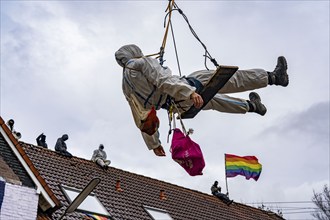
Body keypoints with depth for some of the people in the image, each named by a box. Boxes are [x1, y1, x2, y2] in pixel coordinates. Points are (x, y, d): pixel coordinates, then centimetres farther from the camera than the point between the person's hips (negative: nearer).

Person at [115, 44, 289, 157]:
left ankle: (250, 105, 45)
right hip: (184, 95, -8)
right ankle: (272, 76, 12)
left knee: (212, 100, 31)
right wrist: (189, 92, -31)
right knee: (229, 77, 2)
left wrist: (153, 144, 19)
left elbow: (142, 120, 14)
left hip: (180, 107, 8)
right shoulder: (141, 62, -7)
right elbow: (162, 80, -24)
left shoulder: (127, 88, 13)